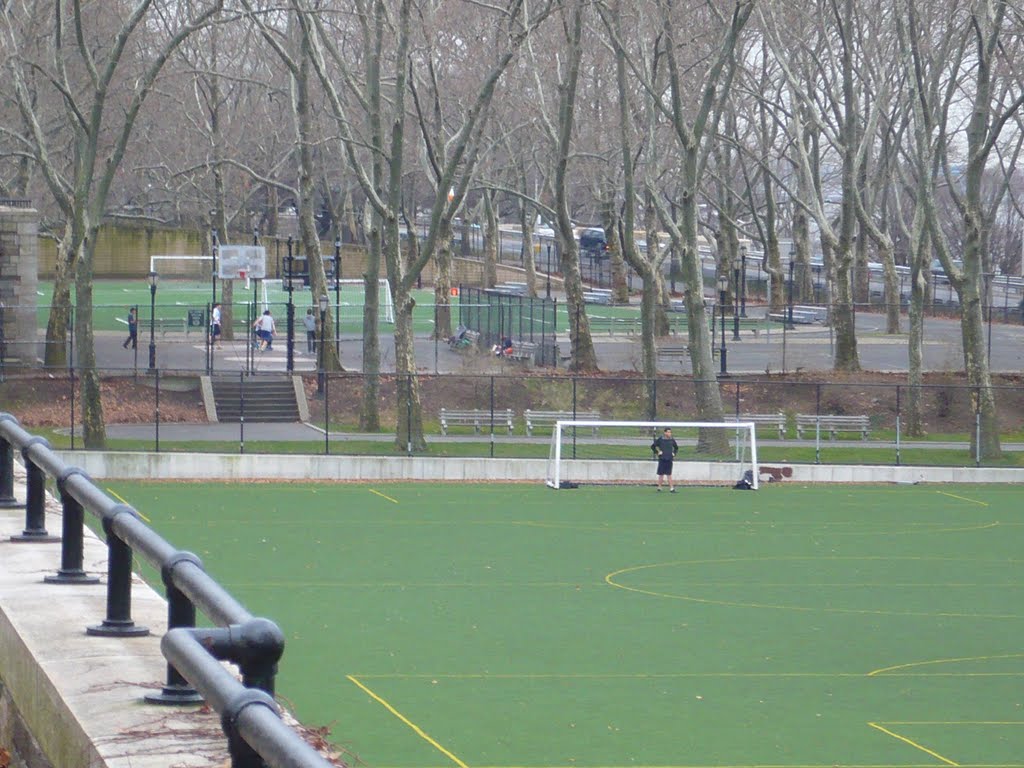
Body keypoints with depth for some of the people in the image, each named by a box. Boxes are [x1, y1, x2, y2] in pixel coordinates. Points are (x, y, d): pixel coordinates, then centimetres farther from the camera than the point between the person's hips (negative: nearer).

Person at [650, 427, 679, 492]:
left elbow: (676, 448, 24)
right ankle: (659, 488, 11)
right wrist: (657, 453, -3)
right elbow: (653, 446, 2)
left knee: (669, 474, 4)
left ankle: (671, 488, 1)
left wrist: (674, 453, 11)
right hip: (662, 459, -3)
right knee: (661, 474, 1)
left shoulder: (672, 440, 7)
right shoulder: (660, 439, -4)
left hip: (669, 459, 3)